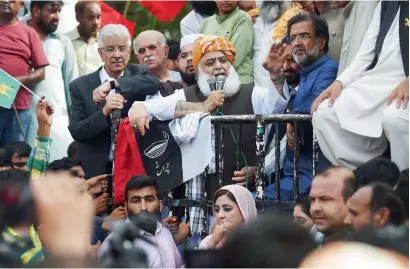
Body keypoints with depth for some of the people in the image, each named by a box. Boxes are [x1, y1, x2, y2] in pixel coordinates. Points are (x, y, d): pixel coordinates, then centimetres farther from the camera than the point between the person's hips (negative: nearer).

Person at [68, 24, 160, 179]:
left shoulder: (137, 74, 6)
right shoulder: (81, 86, 2)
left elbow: (154, 83, -18)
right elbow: (76, 131, -6)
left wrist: (113, 83, -23)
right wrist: (104, 112, -22)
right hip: (97, 170, -1)